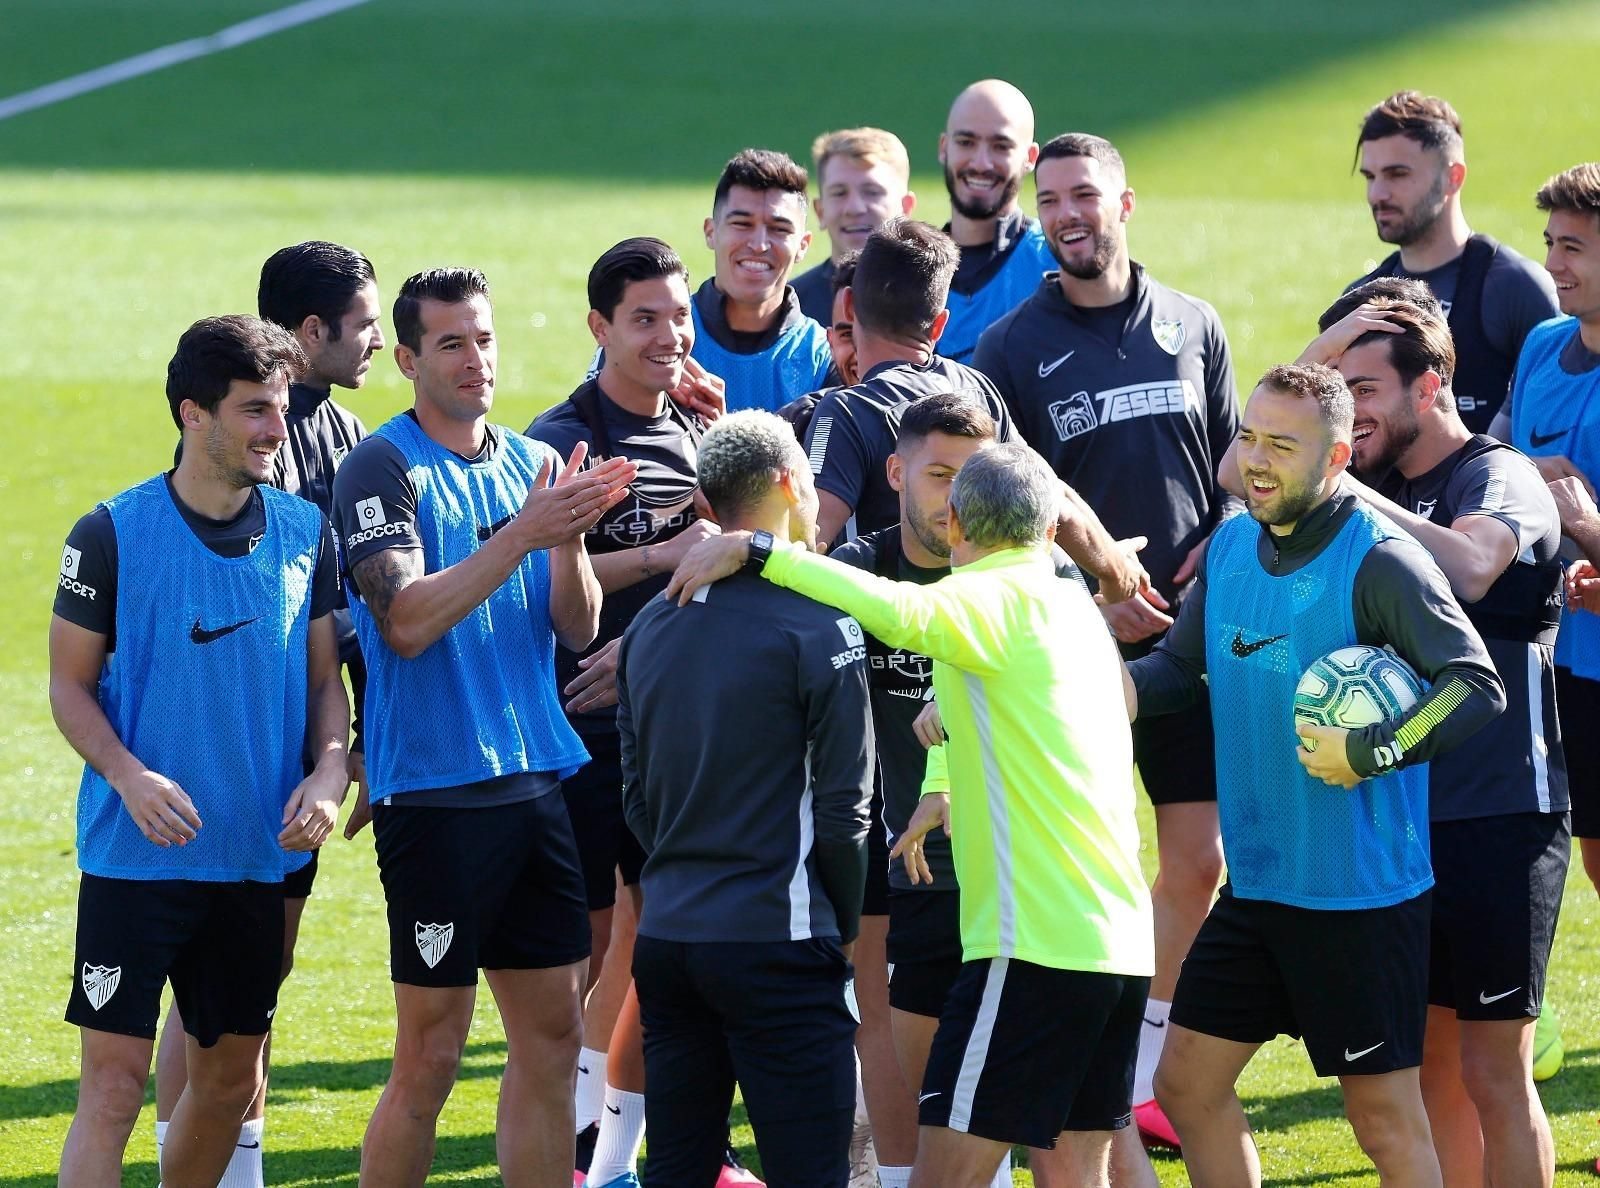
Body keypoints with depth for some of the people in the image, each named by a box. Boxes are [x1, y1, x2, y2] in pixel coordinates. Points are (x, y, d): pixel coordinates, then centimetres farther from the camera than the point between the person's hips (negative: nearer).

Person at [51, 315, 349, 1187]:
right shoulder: (113, 535, -7)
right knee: (115, 1081, -10)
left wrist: (327, 772, -7)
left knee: (231, 1077, 13)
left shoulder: (305, 533, 5)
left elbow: (325, 681, 12)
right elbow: (70, 687, -2)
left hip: (258, 854, 5)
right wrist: (131, 778, -19)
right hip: (136, 854, -5)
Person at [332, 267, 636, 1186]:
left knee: (554, 1033, 7)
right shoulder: (385, 470, -7)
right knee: (431, 1056, -4)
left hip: (536, 781, 6)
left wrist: (573, 536, -10)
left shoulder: (533, 465, 12)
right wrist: (523, 534, -22)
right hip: (435, 790, -6)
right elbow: (405, 622, -19)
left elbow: (576, 627, 9)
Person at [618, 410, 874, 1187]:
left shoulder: (649, 627, 10)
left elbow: (638, 799, 14)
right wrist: (843, 928, 5)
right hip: (777, 942, -6)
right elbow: (842, 810, -9)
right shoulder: (817, 628, -9)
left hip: (666, 940, 6)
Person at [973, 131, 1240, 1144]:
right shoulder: (1011, 348, 0)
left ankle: (1148, 1079, 15)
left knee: (1198, 859, 3)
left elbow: (1234, 471, 16)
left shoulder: (1193, 327, 10)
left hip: (1189, 633, 3)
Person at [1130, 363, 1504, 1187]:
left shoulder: (1380, 561, -16)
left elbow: (1478, 685, -21)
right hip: (1256, 880, 7)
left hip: (1363, 893, -7)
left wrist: (1370, 753, -29)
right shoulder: (1229, 547, 6)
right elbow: (1178, 667, 16)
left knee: (1384, 1114, 0)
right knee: (1188, 1085, 11)